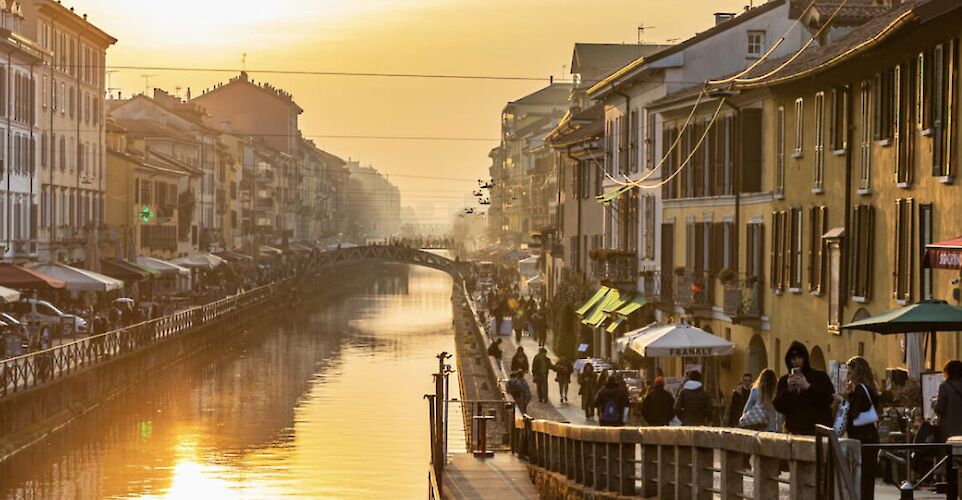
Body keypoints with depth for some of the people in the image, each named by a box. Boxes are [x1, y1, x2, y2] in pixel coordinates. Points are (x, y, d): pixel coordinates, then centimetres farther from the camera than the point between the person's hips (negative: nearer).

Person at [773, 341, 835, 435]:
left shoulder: (821, 376, 4)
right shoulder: (784, 381, 11)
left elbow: (829, 400, -7)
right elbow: (778, 407, 4)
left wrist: (808, 387, -13)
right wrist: (788, 390, -11)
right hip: (794, 431, 2)